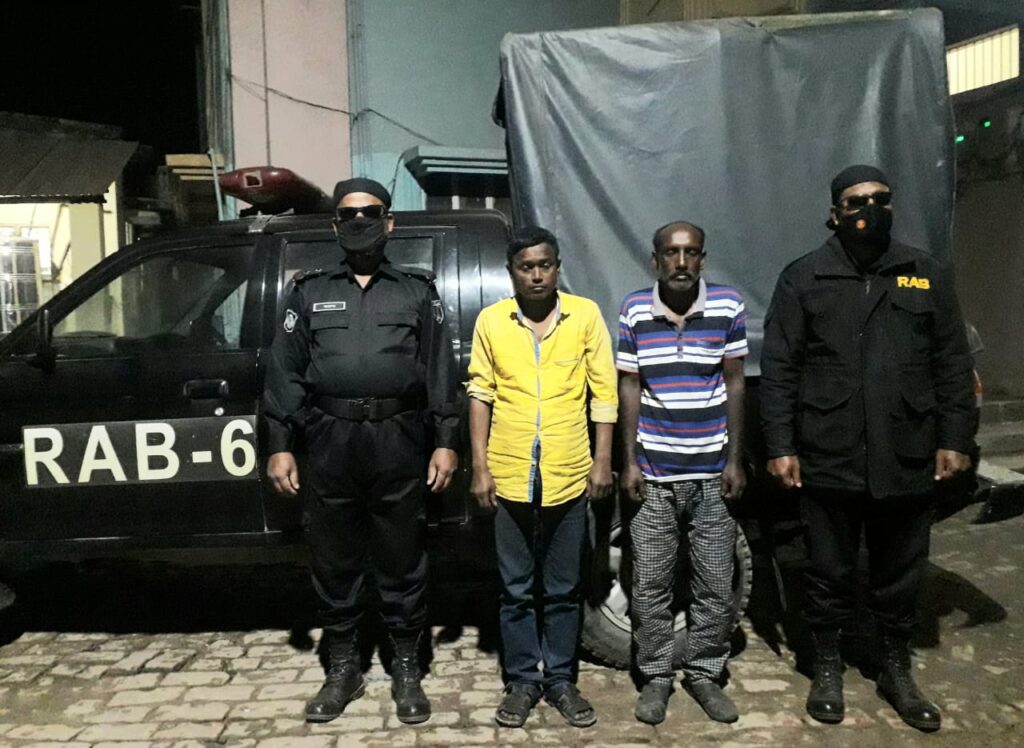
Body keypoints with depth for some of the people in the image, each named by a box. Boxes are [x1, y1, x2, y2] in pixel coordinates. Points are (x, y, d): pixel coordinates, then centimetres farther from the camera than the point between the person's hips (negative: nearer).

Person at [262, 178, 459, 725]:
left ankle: (406, 669, 23)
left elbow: (439, 372, 5)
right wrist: (279, 445, 1)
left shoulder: (416, 291, 9)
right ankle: (342, 668, 27)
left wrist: (445, 442, -2)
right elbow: (285, 373, 8)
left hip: (400, 445, -1)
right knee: (333, 562, 10)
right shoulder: (310, 292, 12)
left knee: (401, 562, 7)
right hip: (331, 445, 2)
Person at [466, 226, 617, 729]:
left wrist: (602, 460, -2)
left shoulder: (585, 314, -1)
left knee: (563, 590, 13)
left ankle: (561, 679, 29)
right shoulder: (491, 320, 1)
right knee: (516, 589, 12)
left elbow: (603, 391, 1)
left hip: (569, 477, 0)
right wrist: (480, 466, -1)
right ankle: (522, 680, 27)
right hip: (510, 477, 1)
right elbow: (480, 395, 3)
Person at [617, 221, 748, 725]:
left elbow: (734, 384, 2)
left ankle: (704, 673, 29)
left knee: (716, 586, 10)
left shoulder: (728, 306, -3)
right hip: (654, 474, 0)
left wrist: (735, 460, 0)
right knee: (650, 585, 8)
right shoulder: (634, 310, -2)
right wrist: (629, 462, -2)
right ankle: (656, 676, 26)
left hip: (712, 473, 0)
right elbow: (629, 387, 2)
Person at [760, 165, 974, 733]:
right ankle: (827, 669, 31)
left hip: (908, 462, 3)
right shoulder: (803, 278, 0)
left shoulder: (929, 276, 8)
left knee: (900, 576, 16)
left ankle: (897, 672, 36)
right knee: (830, 573, 12)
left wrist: (953, 439, 3)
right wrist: (780, 446, -8)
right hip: (828, 462, -2)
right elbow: (777, 369, -3)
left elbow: (952, 365, 9)